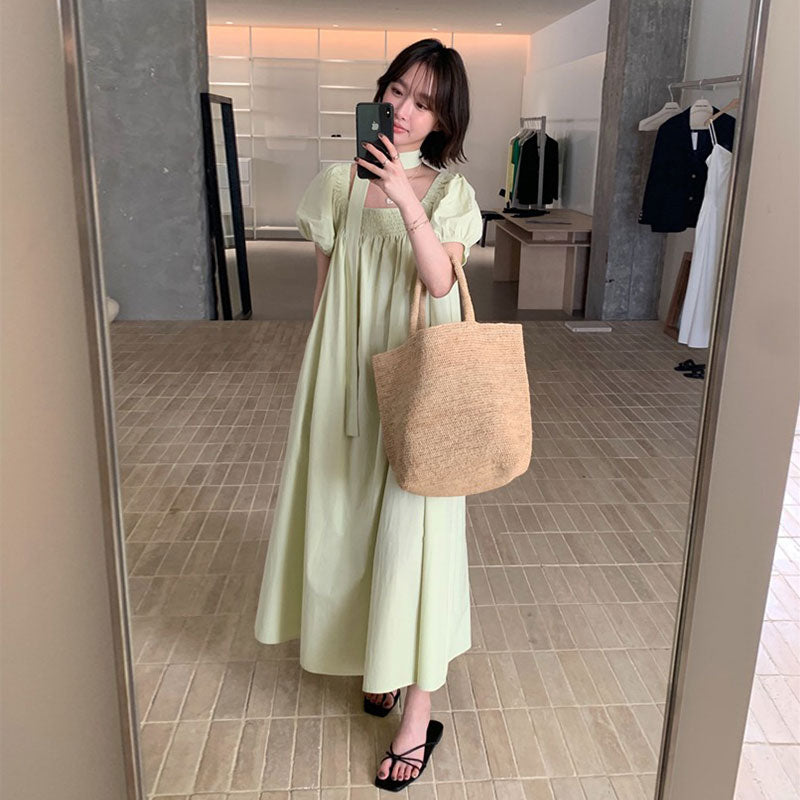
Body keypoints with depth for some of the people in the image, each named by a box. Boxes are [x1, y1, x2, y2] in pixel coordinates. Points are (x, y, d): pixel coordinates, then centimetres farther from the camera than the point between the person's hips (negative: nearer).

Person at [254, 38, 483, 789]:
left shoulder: (449, 191, -1)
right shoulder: (337, 182, 4)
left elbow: (440, 281, -15)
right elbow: (323, 284, 7)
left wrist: (406, 201, -25)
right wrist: (320, 370, 5)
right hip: (346, 374, 3)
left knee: (411, 525, -3)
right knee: (351, 516, 10)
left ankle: (419, 704, 10)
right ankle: (373, 655, 35)